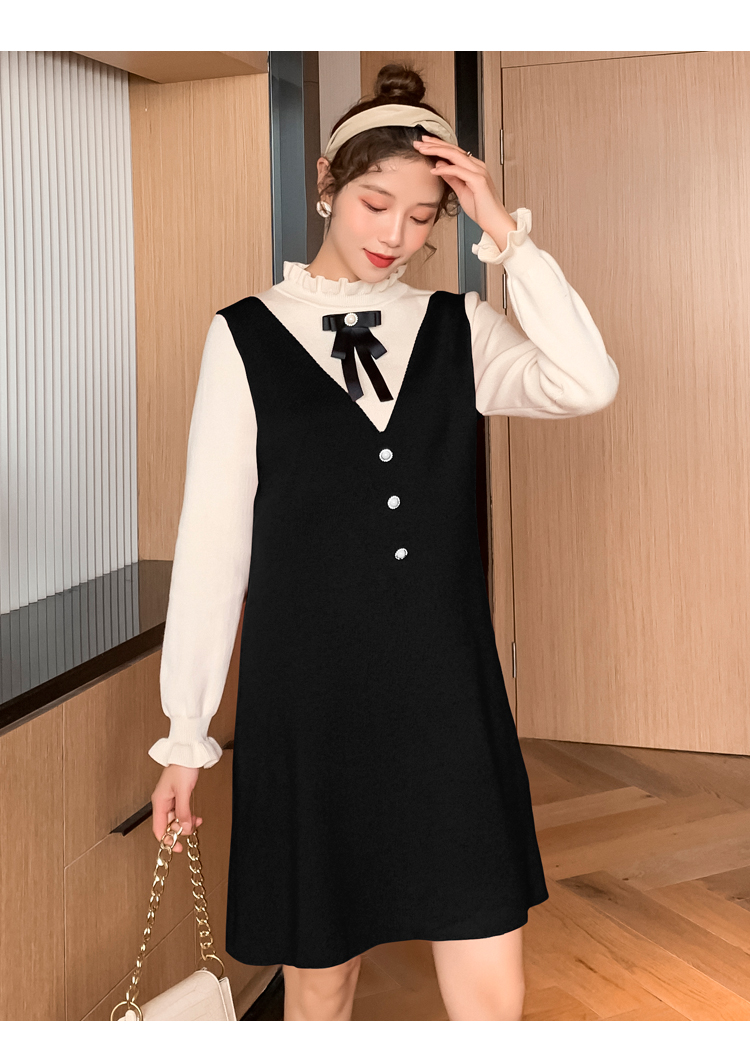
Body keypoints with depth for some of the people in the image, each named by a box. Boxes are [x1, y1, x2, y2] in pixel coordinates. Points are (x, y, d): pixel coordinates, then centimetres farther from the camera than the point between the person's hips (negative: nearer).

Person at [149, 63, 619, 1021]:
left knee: (492, 994, 3)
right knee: (319, 976, 12)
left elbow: (587, 385, -12)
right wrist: (186, 733, 1)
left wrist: (507, 233, -10)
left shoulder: (457, 328, 6)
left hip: (446, 690, 2)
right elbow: (213, 538, -1)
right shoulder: (247, 336, 0)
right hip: (308, 692, -2)